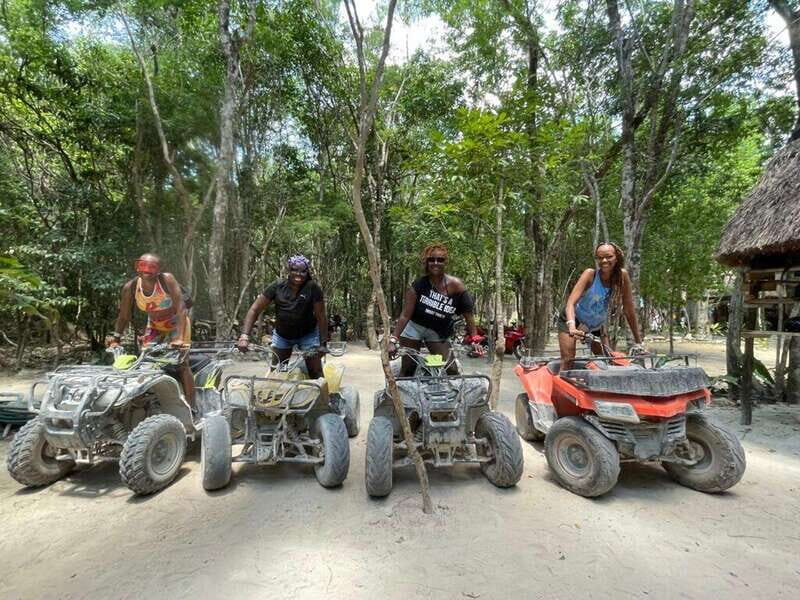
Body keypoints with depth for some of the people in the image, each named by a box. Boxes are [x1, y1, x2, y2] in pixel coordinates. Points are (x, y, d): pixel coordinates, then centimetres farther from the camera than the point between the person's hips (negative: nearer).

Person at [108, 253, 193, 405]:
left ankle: (190, 408, -7)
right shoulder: (130, 287, -17)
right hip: (154, 326, 5)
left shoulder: (167, 279, -28)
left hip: (177, 324, -4)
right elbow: (124, 316, -3)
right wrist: (115, 338, -10)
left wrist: (179, 337, -38)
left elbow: (181, 309, -31)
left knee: (181, 364, -13)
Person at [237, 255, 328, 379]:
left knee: (316, 374, -5)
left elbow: (321, 317, -16)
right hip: (282, 335, 2)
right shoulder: (277, 287, -16)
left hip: (308, 334, -2)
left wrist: (323, 343, -15)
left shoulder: (313, 288, -21)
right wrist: (244, 336, -25)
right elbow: (254, 310, -14)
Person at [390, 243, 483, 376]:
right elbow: (405, 315, -19)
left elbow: (468, 315, -12)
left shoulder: (456, 285, -17)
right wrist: (393, 340, -26)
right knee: (407, 370, 3)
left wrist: (474, 340, -15)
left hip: (438, 333, 1)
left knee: (451, 370, -3)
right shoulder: (418, 285, -18)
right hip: (414, 328, -1)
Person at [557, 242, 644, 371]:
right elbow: (571, 302, -34)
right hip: (572, 320, -4)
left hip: (596, 325, 4)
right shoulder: (590, 274, -24)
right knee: (568, 361, -15)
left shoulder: (622, 276, -16)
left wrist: (638, 342, -11)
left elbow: (629, 311, -11)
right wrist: (572, 326, -52)